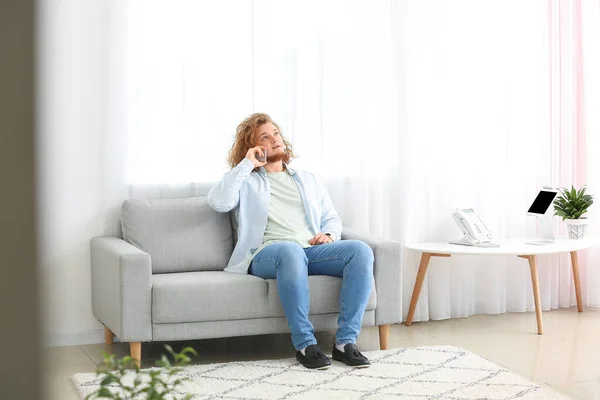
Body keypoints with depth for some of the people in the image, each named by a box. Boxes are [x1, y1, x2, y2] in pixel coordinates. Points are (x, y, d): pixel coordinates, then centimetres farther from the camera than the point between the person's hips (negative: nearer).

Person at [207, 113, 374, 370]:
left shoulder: (307, 179, 31)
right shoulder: (246, 181, 18)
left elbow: (332, 218, 28)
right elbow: (218, 202, -3)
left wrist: (329, 234, 3)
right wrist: (246, 165, 3)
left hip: (313, 250, 4)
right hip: (267, 254, -4)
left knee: (360, 250, -25)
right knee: (291, 251, -42)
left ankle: (345, 341, -28)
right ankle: (305, 345, -37)